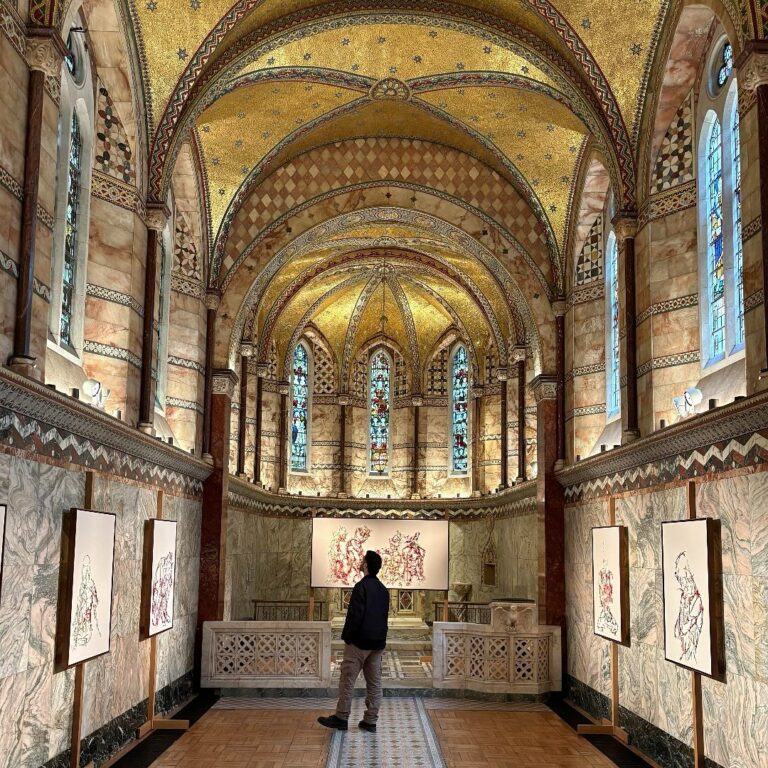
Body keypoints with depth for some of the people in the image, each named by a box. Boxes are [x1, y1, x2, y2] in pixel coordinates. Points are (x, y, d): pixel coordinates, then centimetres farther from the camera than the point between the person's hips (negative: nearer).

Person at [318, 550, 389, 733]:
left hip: (359, 642, -8)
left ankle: (341, 718, 5)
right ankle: (370, 721, 10)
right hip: (378, 643, 8)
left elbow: (355, 614, -19)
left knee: (347, 680, 1)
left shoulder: (362, 587, -15)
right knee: (374, 682, 8)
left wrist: (347, 637, -11)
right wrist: (380, 639, 19)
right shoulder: (383, 589, 11)